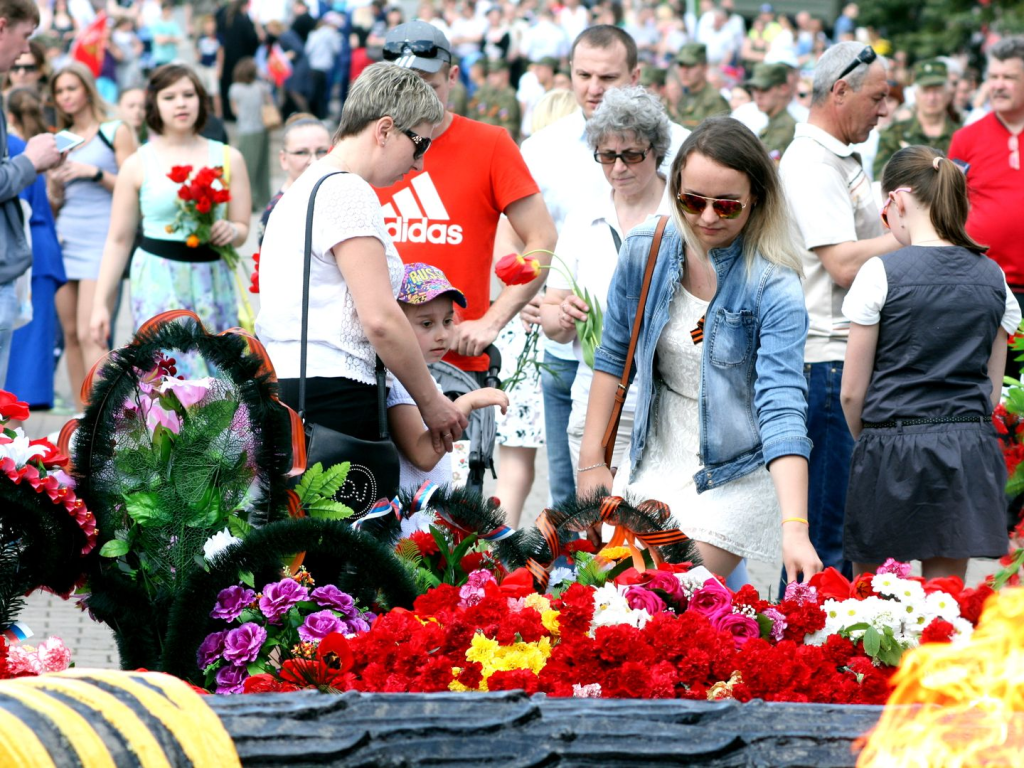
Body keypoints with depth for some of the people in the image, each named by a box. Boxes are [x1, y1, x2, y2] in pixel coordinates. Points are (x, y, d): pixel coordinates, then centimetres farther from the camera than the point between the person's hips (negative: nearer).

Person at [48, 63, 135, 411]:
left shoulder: (116, 132, 1)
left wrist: (95, 173, -14)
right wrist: (55, 186, -1)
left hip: (100, 240, -6)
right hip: (66, 238, 6)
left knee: (89, 334, -16)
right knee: (70, 333, 4)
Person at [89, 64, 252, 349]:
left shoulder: (228, 158, 9)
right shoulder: (138, 165, 5)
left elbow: (242, 228, 11)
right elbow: (118, 240, 7)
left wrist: (231, 231, -14)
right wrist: (101, 304, 4)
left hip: (213, 281, 2)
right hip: (158, 283, -2)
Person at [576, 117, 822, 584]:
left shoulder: (774, 287, -21)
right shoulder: (645, 251, -7)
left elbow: (782, 408, -28)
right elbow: (613, 357, 7)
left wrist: (795, 528, -38)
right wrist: (592, 459, 5)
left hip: (734, 475, -5)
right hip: (656, 461, 5)